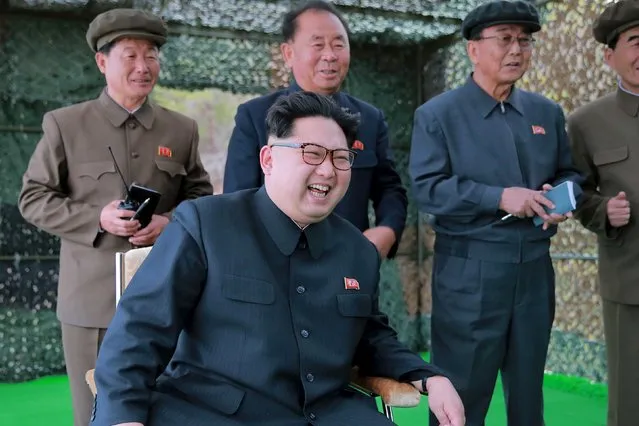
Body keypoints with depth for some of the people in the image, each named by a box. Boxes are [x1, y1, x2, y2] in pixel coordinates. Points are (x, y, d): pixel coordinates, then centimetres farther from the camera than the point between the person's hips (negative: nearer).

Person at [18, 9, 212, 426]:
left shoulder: (182, 129, 9)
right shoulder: (65, 125, 2)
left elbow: (201, 196, 12)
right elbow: (33, 198, 2)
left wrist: (171, 222, -10)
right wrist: (97, 219, -14)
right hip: (92, 296, -2)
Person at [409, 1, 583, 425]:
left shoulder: (547, 112, 11)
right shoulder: (437, 114, -4)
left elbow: (570, 172, 17)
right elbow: (428, 188, -13)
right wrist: (500, 198, -21)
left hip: (536, 268, 5)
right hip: (469, 272, -5)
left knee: (528, 387, 17)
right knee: (462, 391, 4)